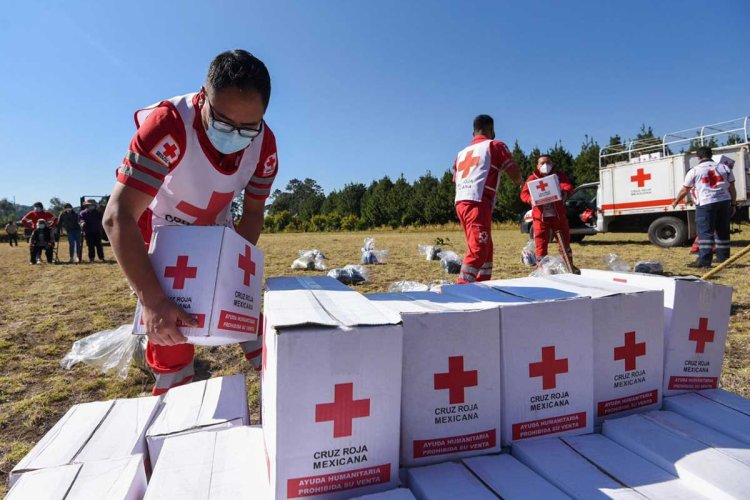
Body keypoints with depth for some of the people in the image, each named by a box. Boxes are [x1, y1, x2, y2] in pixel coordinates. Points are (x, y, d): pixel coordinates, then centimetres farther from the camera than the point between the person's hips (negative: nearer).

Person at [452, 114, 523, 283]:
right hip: (478, 203, -7)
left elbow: (454, 180, 23)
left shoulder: (462, 152, 24)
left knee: (485, 248, 18)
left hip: (461, 202, 7)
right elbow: (516, 176, 4)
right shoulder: (495, 145, 7)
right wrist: (520, 181, 25)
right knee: (478, 250, -12)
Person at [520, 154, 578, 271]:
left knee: (565, 242, 12)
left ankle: (569, 265, 28)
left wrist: (564, 192, -35)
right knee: (541, 244, -2)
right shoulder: (533, 178, 2)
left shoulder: (559, 175, 7)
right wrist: (532, 199, -31)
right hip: (540, 217, -2)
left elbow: (568, 186, -11)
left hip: (558, 215, 2)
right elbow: (524, 194, -8)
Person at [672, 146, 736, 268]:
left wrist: (675, 202, 19)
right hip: (724, 202, 5)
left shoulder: (694, 171, 1)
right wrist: (733, 205, 17)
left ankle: (704, 260, -15)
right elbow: (732, 189, 11)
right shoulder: (724, 168, 13)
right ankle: (723, 257, 23)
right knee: (723, 231, 14)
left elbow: (684, 191, 6)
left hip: (705, 203, -5)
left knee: (705, 232, -8)